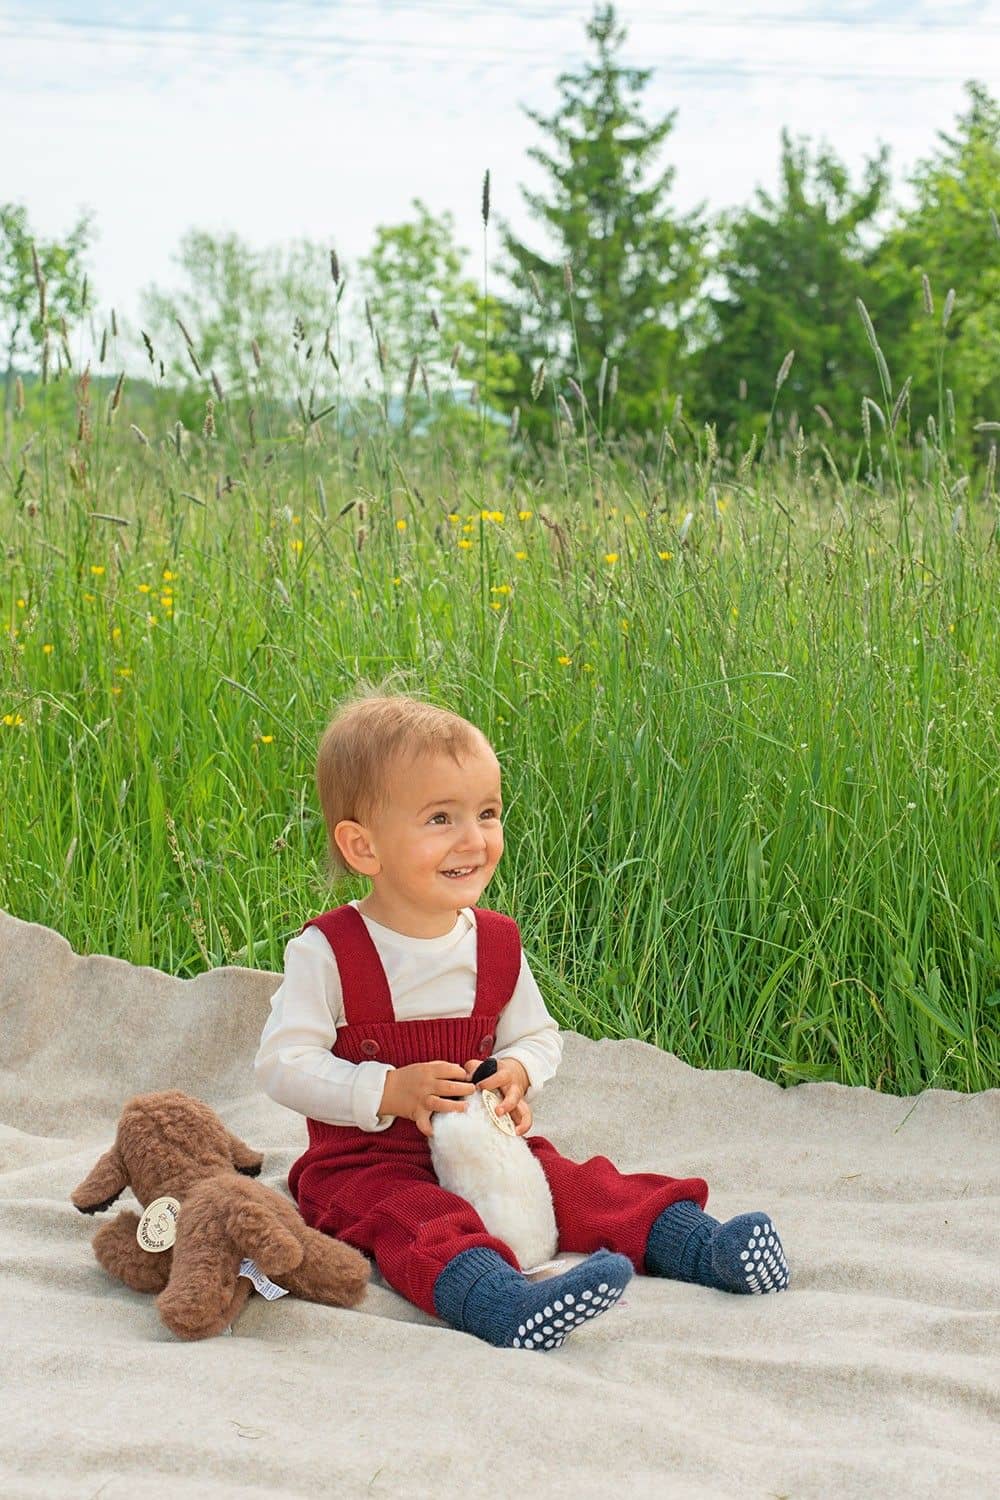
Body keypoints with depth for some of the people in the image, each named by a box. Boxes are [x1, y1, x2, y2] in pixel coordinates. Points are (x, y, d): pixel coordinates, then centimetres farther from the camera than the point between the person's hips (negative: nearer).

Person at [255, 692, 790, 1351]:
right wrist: (389, 1090, -25)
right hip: (366, 1161, -6)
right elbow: (283, 1063, -15)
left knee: (576, 1182, -15)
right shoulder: (327, 951, -13)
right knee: (422, 1221, -35)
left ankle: (695, 1242, -17)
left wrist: (516, 1072, -12)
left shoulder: (496, 942, 3)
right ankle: (507, 1302, -60)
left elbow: (538, 1035, 13)